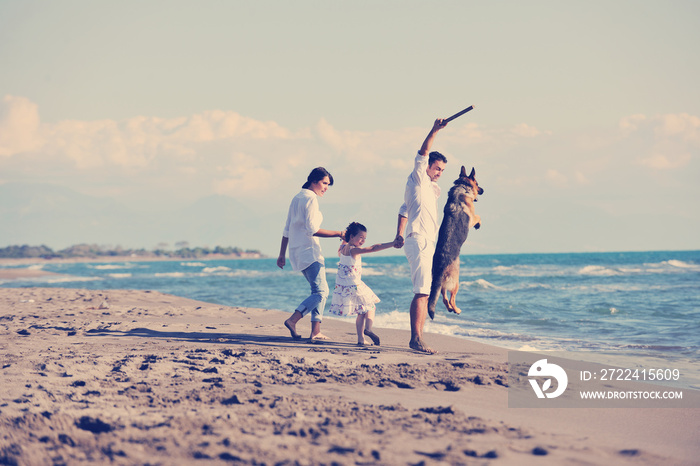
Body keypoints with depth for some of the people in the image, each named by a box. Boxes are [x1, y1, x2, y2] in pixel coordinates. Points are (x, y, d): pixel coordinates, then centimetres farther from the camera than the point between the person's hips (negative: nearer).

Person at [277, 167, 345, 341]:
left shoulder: (297, 198, 18)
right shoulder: (311, 198, -9)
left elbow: (287, 230, 20)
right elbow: (312, 230, -18)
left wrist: (282, 255, 23)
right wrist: (338, 234, -15)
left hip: (297, 252, 10)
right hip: (309, 250, -10)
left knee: (321, 290, 13)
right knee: (320, 292, -13)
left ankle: (316, 331, 5)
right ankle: (292, 320, -23)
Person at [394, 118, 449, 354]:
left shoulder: (430, 189, 24)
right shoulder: (417, 180, 1)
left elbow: (404, 209, 26)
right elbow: (422, 154, -12)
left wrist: (399, 234, 18)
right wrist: (434, 131, -19)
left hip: (428, 244, 10)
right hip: (418, 241, -10)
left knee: (424, 293, 7)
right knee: (421, 292, -17)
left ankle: (417, 339, 8)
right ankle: (416, 338, -23)